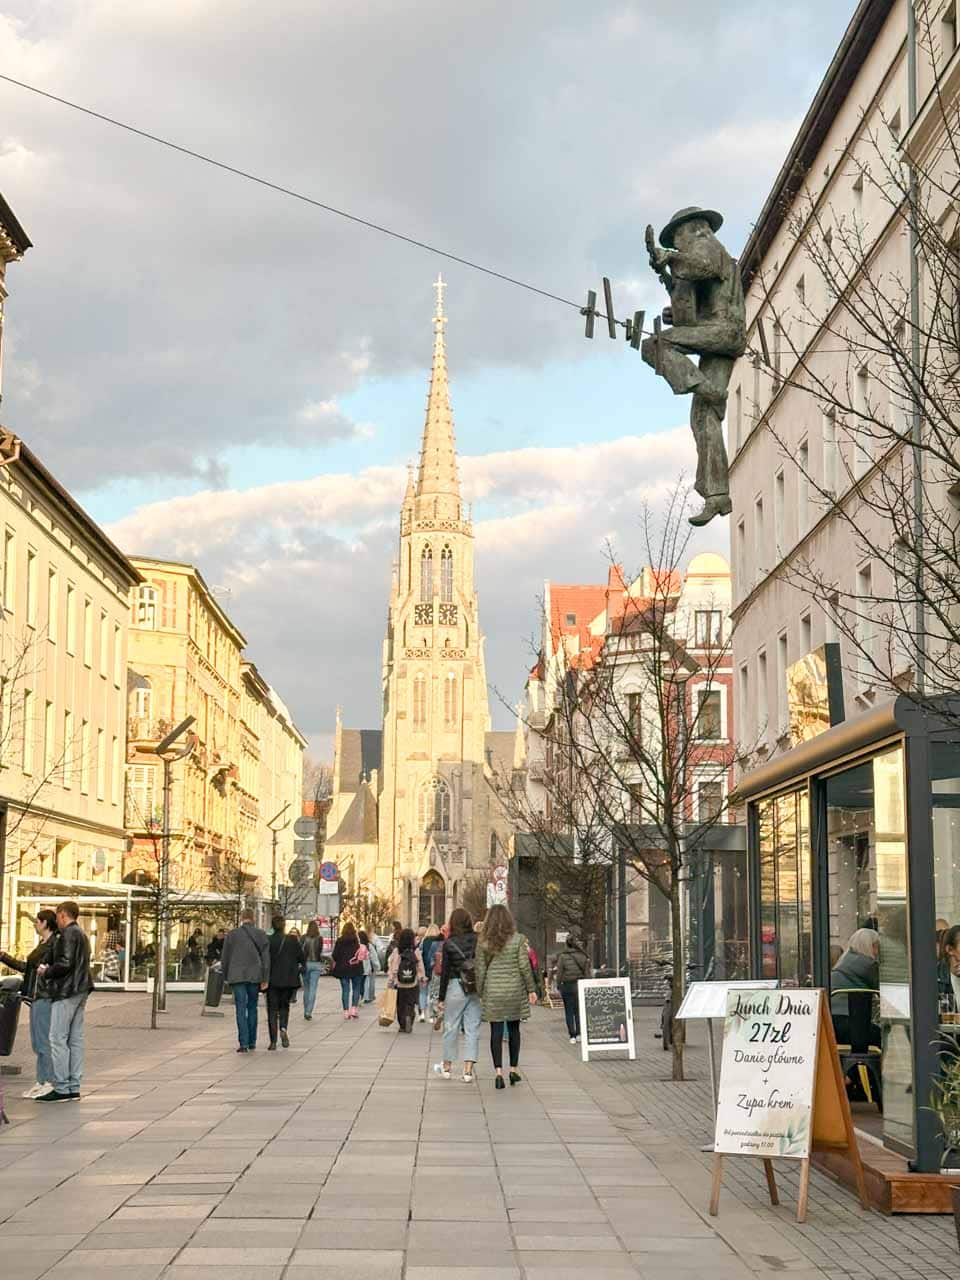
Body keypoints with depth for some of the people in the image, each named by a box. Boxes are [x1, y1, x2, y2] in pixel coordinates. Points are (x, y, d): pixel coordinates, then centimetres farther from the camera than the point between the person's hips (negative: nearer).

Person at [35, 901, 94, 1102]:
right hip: (80, 991, 10)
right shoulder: (82, 934, 19)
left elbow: (65, 964, -21)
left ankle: (61, 1088, -9)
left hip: (66, 992, -10)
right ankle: (73, 1087, 12)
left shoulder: (68, 934, -11)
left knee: (58, 1039, -7)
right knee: (75, 1039, 10)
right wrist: (49, 969, 14)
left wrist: (46, 973, -5)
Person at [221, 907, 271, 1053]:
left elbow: (224, 957, 4)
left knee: (241, 1010, -2)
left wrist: (226, 977, 15)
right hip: (254, 976, 1)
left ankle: (244, 1044, -11)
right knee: (252, 1008, 14)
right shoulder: (261, 934, 2)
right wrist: (265, 979, 1)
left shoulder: (232, 934, 1)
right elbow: (265, 958, -2)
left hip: (237, 976, -1)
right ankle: (252, 1042, 17)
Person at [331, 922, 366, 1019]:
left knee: (345, 990, 6)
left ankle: (346, 1011, 3)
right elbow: (361, 954, -9)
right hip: (356, 969, -1)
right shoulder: (357, 940, -8)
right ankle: (354, 1008, 1)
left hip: (343, 968, 1)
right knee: (356, 988, 12)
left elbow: (335, 955, -3)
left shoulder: (339, 941, -5)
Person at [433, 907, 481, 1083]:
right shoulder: (478, 940, -2)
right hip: (476, 989, 2)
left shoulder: (449, 943, -7)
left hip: (456, 987, -2)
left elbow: (445, 971, -4)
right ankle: (468, 1070, 2)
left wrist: (441, 997, 2)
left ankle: (447, 1067, 25)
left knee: (451, 1028, 12)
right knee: (472, 1029, 5)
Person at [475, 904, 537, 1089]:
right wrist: (531, 989, 3)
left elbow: (480, 971, 1)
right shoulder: (518, 939, -3)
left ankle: (499, 1072, -8)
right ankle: (513, 1070, 18)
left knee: (496, 1032, 1)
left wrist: (480, 994, 9)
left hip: (493, 991, 0)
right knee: (514, 1029, 13)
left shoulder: (484, 943, -1)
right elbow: (524, 966, -4)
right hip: (515, 989, 0)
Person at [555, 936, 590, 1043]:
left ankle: (572, 1036, 4)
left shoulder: (562, 956, -9)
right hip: (581, 985, 2)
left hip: (567, 985, -2)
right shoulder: (583, 955, -2)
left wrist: (558, 986, 3)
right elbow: (587, 972, 1)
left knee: (569, 1012, 6)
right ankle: (579, 1034, 12)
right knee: (579, 1010, 14)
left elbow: (559, 973, -7)